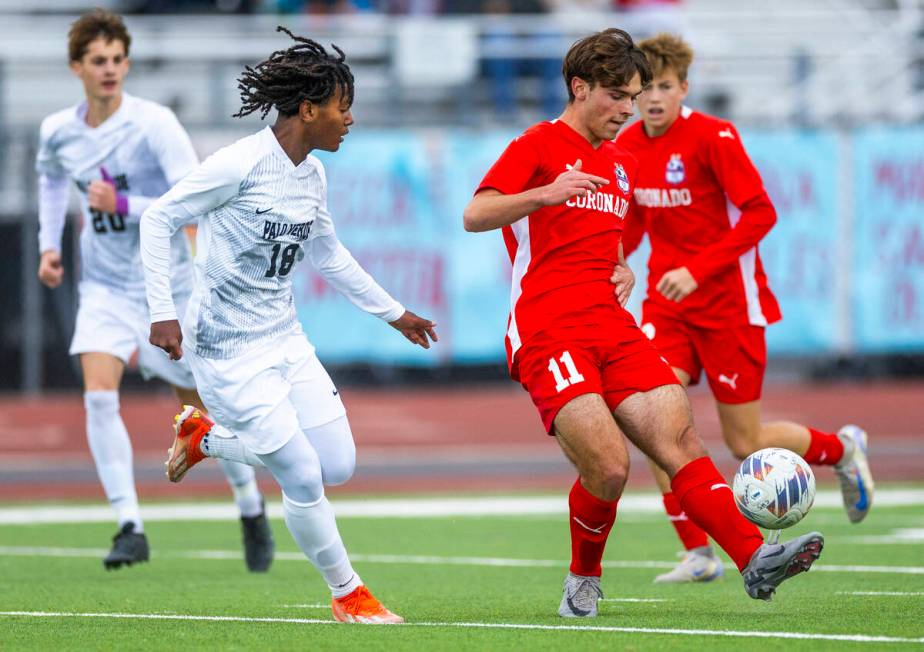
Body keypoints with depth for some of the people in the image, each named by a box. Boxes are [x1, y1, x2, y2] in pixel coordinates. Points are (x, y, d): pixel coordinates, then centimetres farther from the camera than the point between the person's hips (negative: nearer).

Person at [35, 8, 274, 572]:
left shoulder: (154, 124, -18)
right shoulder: (58, 132, -2)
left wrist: (123, 205, -29)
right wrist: (50, 243, 15)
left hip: (168, 285, -3)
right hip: (106, 287, 3)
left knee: (205, 404, 8)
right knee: (99, 395, -19)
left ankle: (252, 508, 32)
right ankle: (130, 527, -17)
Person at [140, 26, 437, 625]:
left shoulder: (313, 175, 5)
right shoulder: (243, 164, -19)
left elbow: (327, 253, 22)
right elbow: (158, 220, -13)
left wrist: (393, 312, 26)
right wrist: (162, 313, -18)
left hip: (285, 339, 8)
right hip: (228, 350, -8)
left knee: (338, 465, 4)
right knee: (304, 478, -9)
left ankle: (206, 437, 24)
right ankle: (348, 594, 11)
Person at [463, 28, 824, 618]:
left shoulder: (621, 164, 22)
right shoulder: (539, 145, -2)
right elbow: (474, 216, -17)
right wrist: (545, 192, -32)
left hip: (612, 327, 7)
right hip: (548, 335, -7)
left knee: (682, 441, -10)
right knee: (609, 469, -18)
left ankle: (755, 560, -18)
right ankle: (583, 580, 6)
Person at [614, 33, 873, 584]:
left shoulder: (714, 138, -16)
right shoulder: (628, 146, 2)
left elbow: (760, 213, -18)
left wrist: (697, 270, -27)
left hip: (728, 302, -5)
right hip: (668, 301, 5)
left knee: (746, 444, 1)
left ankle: (842, 449, 32)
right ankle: (697, 553, -7)